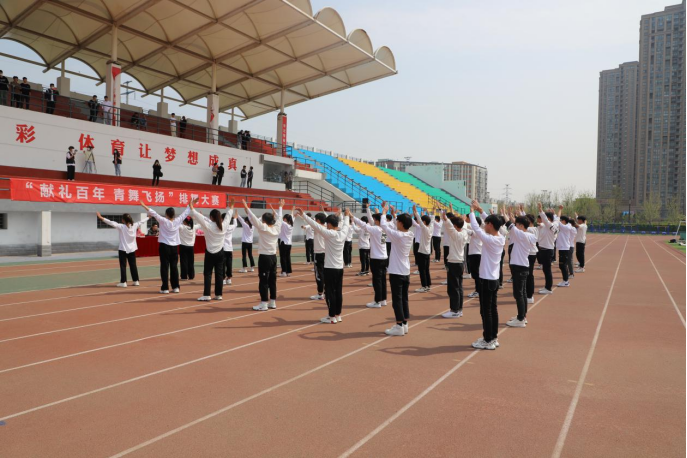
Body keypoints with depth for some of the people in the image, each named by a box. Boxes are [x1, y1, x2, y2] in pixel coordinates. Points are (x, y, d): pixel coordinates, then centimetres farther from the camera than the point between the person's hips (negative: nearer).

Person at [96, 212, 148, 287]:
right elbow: (142, 221, 12)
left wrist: (101, 218, -21)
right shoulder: (134, 226, -2)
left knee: (123, 266, 0)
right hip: (132, 249, 4)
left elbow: (112, 223, -20)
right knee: (133, 265, 10)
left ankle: (123, 282, -3)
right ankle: (136, 281, 14)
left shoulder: (121, 227, -12)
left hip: (123, 249, -4)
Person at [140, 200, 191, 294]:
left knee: (164, 267, -1)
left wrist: (144, 206, -11)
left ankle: (165, 288, -2)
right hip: (174, 247, 3)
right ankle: (175, 287, 10)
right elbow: (185, 213, 9)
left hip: (164, 246, -3)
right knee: (174, 267, 9)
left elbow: (154, 213, -13)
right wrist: (190, 205, 20)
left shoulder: (163, 221, -9)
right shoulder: (177, 221, -1)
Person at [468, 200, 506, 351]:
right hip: (494, 279, 8)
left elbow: (476, 227, -15)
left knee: (485, 311, 0)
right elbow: (492, 222, 16)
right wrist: (481, 210, 17)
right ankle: (493, 338, 23)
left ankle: (488, 341, 7)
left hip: (487, 280, -8)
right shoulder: (501, 239, 2)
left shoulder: (489, 239, -21)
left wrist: (472, 211, -3)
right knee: (493, 309, 15)